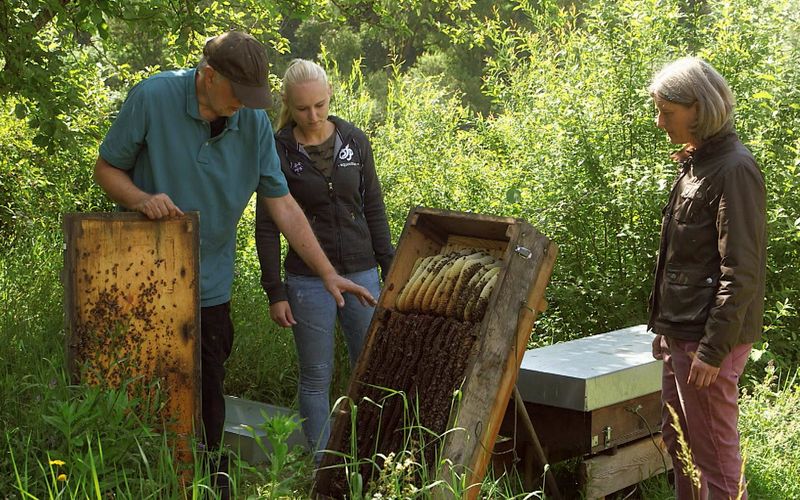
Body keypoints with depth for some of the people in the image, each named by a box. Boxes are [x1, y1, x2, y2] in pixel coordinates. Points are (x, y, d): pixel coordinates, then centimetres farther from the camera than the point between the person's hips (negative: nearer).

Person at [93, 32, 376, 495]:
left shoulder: (255, 122, -5)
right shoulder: (152, 98, -13)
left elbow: (281, 204, -2)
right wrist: (141, 198, -23)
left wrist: (328, 273, -6)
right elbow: (106, 168, -2)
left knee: (208, 397, 8)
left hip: (210, 287, 2)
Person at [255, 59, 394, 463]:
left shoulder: (354, 141, 3)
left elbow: (373, 209, 10)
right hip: (308, 281, -2)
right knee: (316, 377, 6)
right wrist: (275, 292, -6)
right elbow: (267, 226, -2)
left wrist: (389, 270, 7)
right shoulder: (279, 150, -5)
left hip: (362, 273, 3)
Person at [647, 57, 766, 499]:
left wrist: (713, 349, -20)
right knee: (677, 440, 18)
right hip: (682, 332, 10)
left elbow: (741, 271, -19)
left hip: (710, 336, -10)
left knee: (714, 453, -1)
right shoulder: (694, 163, 13)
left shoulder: (734, 169, -16)